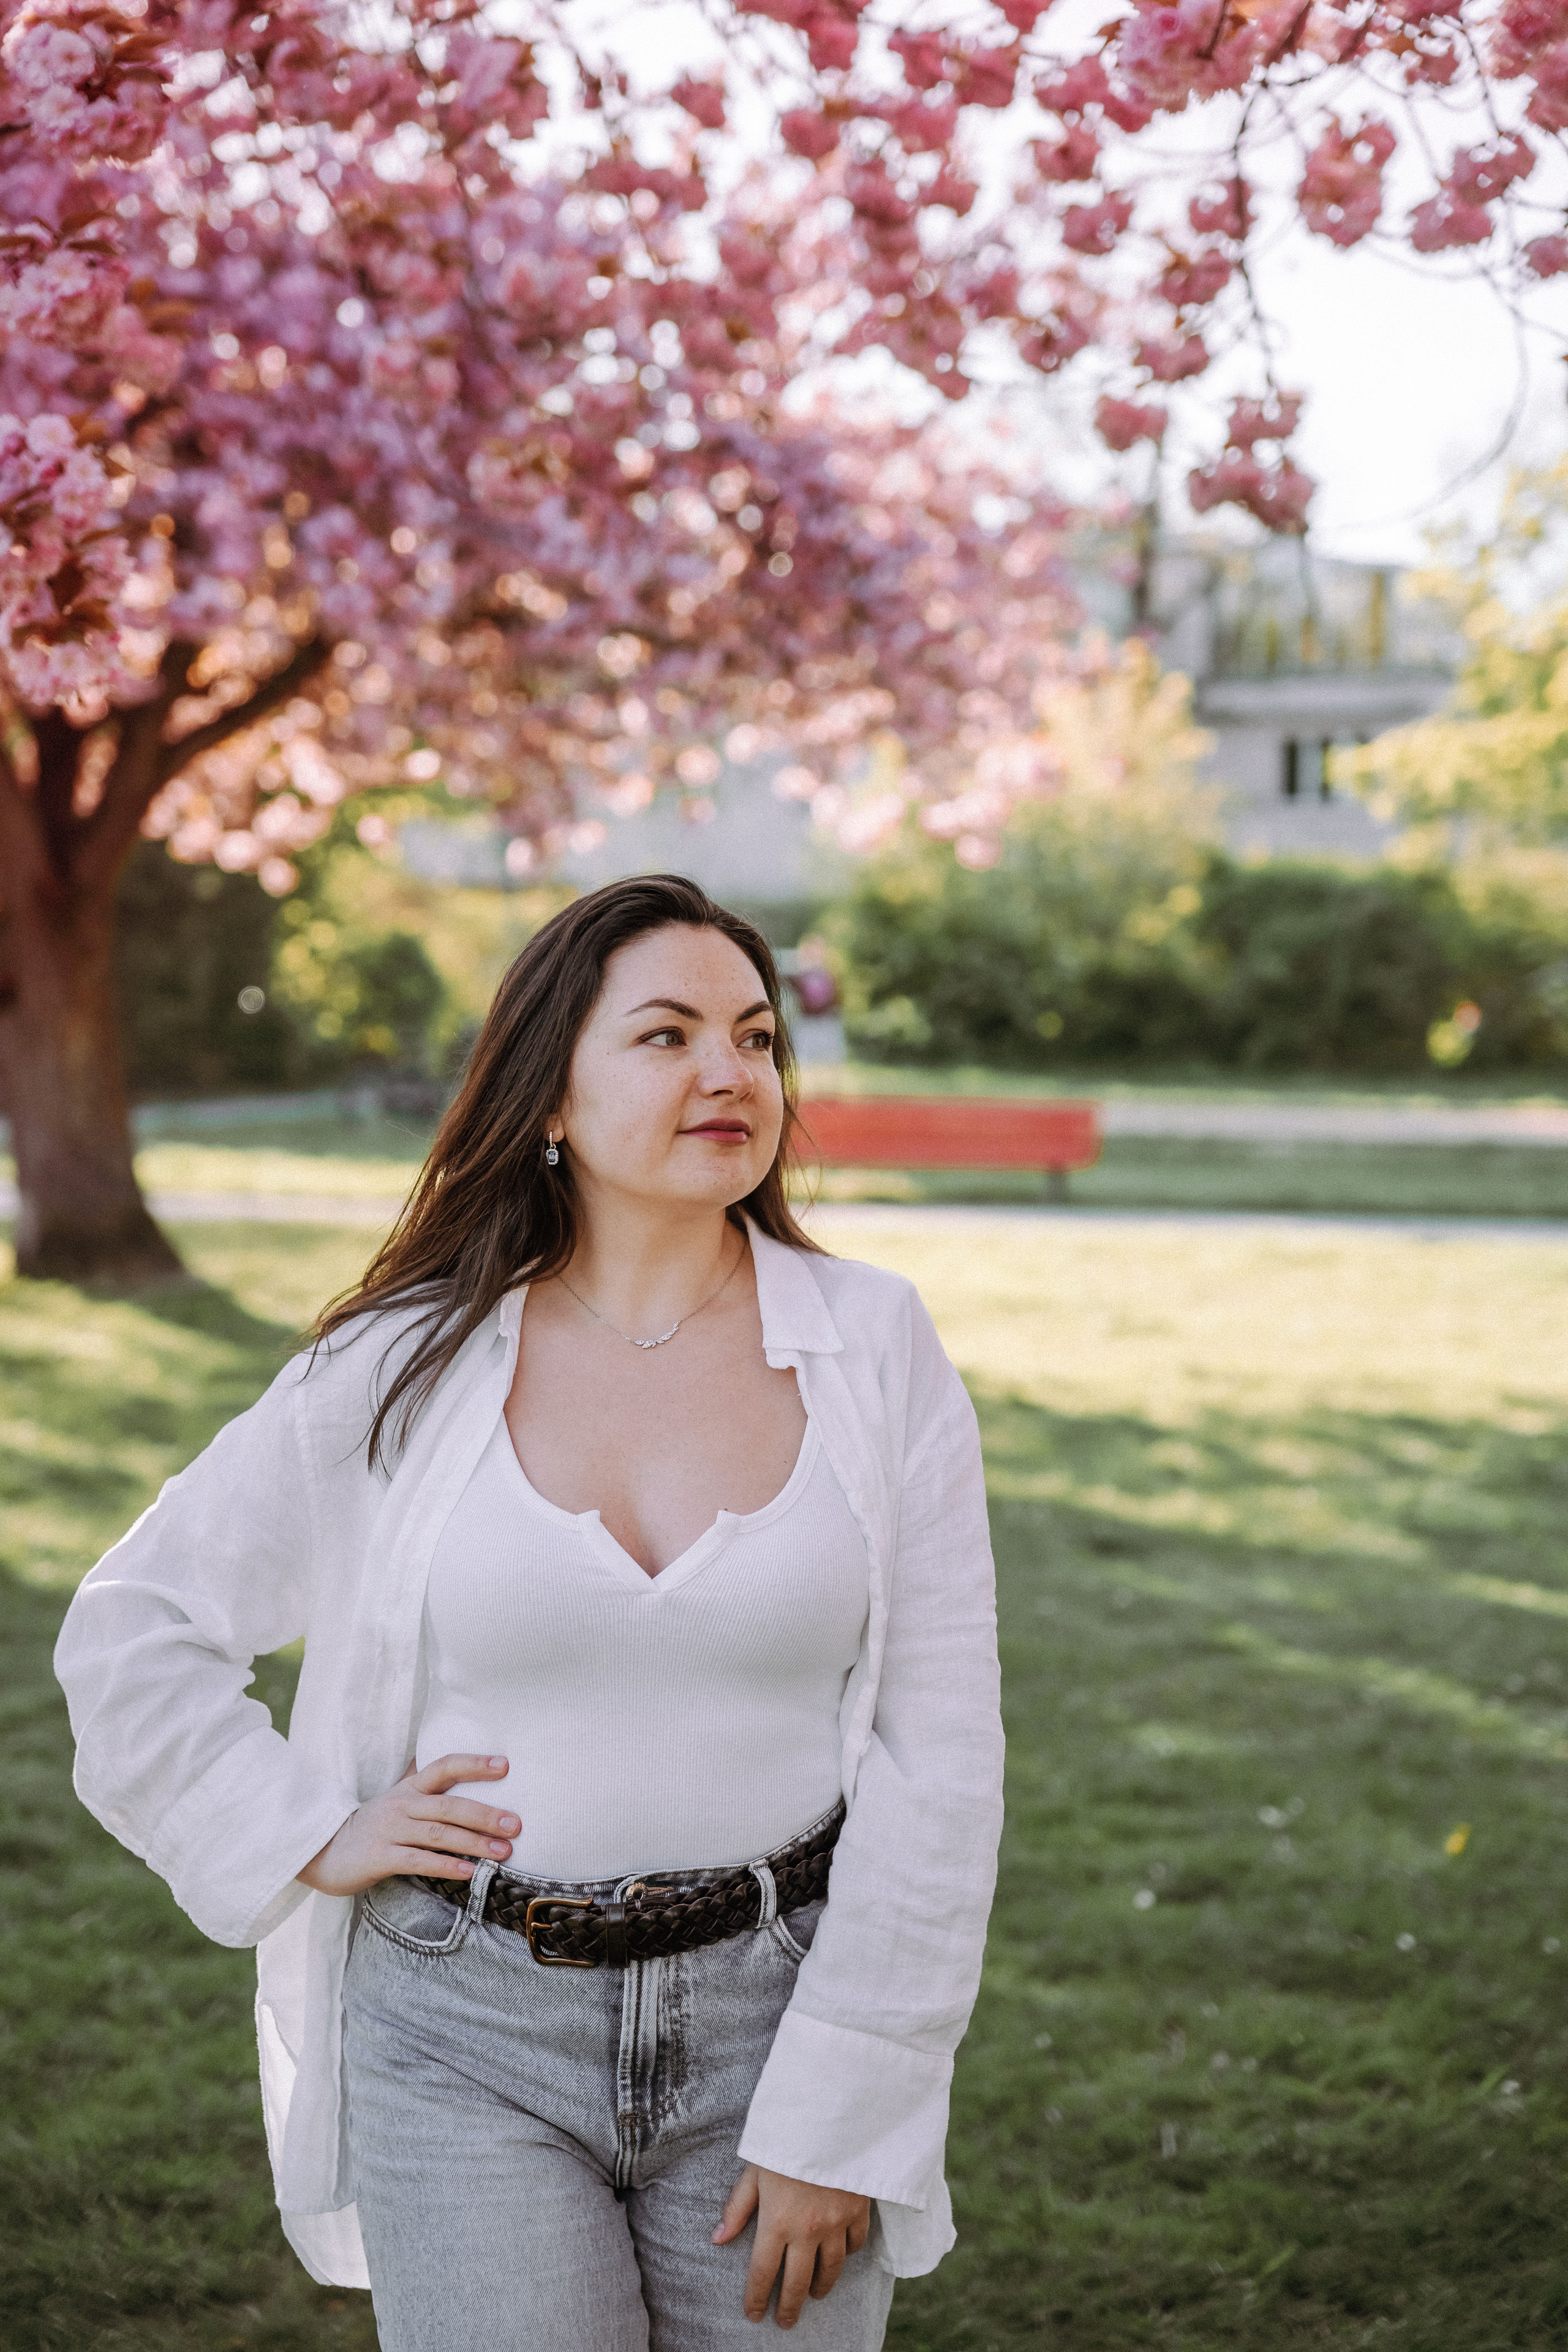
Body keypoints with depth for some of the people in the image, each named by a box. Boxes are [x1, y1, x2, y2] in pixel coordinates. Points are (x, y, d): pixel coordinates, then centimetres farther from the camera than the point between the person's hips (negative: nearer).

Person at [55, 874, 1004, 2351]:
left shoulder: (874, 1350, -4)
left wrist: (836, 2117, -8)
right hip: (472, 2032, 0)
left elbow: (936, 1754, -5)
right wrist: (311, 1840, -1)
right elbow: (132, 1631, 9)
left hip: (772, 2008, 1)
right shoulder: (405, 1369, -3)